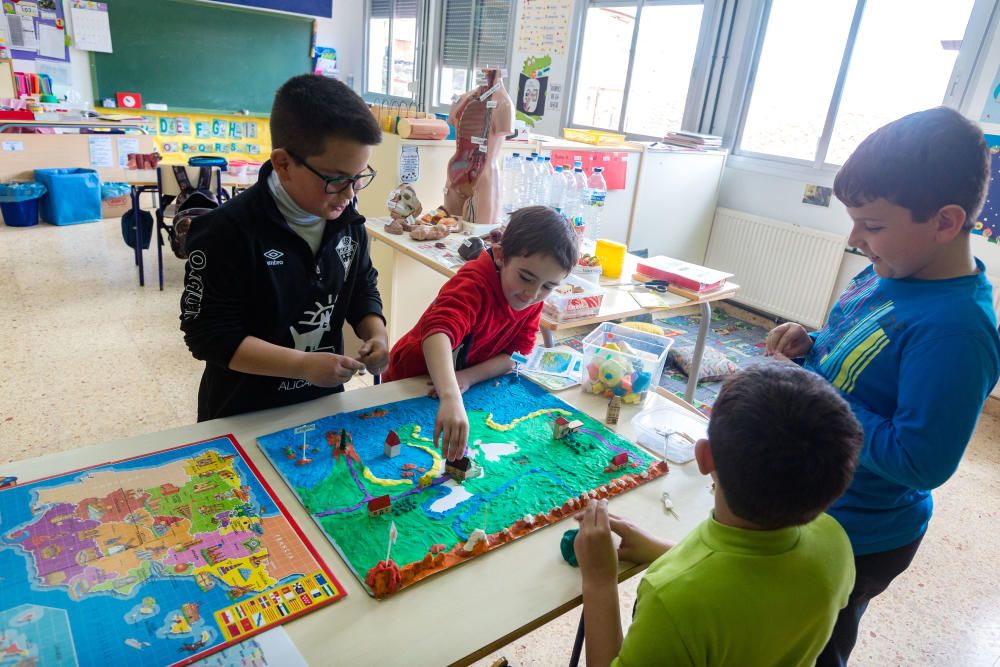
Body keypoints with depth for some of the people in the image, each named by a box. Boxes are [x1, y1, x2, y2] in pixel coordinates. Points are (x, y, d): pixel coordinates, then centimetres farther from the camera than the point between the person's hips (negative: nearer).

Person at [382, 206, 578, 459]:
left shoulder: (535, 297, -11)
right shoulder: (474, 283, -33)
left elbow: (517, 353, -11)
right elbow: (438, 330, -51)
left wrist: (469, 377, -28)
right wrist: (450, 398, -67)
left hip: (463, 387, 5)